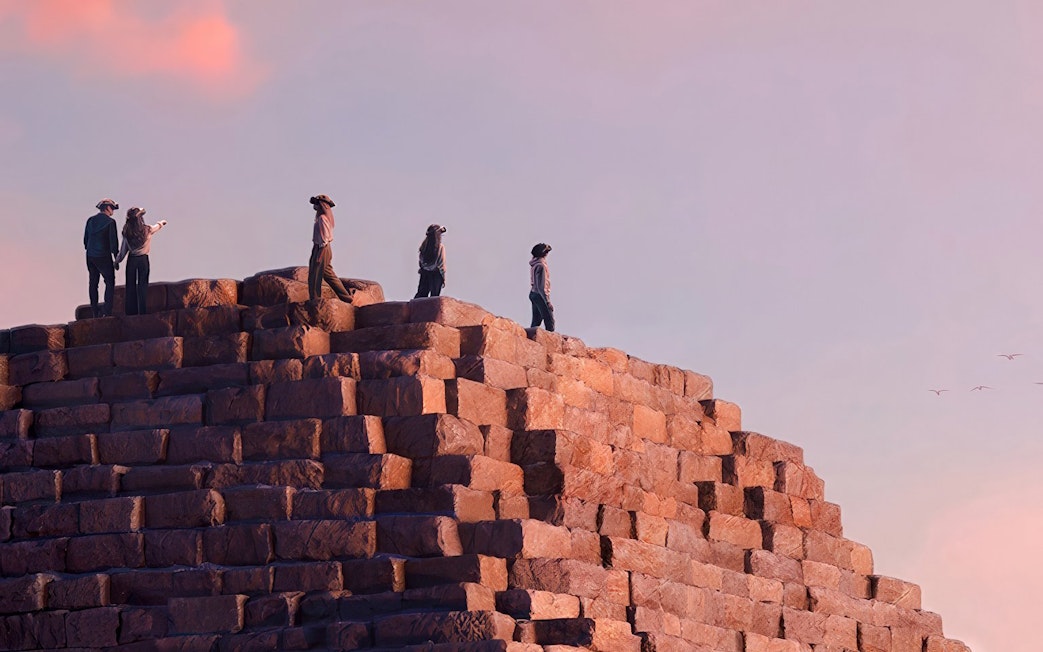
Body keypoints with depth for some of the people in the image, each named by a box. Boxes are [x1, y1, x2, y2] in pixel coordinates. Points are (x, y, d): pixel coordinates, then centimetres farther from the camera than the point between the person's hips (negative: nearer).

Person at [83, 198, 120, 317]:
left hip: (90, 257, 6)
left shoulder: (90, 220, 7)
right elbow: (113, 241, -11)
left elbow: (85, 239, 12)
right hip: (104, 257, -6)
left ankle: (94, 311, 12)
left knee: (93, 283, 10)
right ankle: (106, 310, -10)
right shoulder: (110, 222, -10)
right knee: (110, 282, 1)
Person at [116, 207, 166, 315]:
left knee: (130, 285, 8)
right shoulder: (147, 230, -9)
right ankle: (142, 311, -1)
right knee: (142, 285, 3)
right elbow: (158, 226, 14)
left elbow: (124, 249, -3)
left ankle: (131, 311, 9)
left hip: (131, 260, 1)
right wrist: (162, 222, 37)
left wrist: (118, 261, 11)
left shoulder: (126, 232, -8)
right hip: (143, 259, -1)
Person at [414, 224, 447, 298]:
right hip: (436, 275, -4)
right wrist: (444, 278, -2)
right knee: (434, 295, 4)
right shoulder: (440, 248, -13)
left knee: (421, 293, 10)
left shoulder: (424, 246, -2)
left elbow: (421, 261, 4)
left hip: (424, 274, 4)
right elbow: (441, 264, -10)